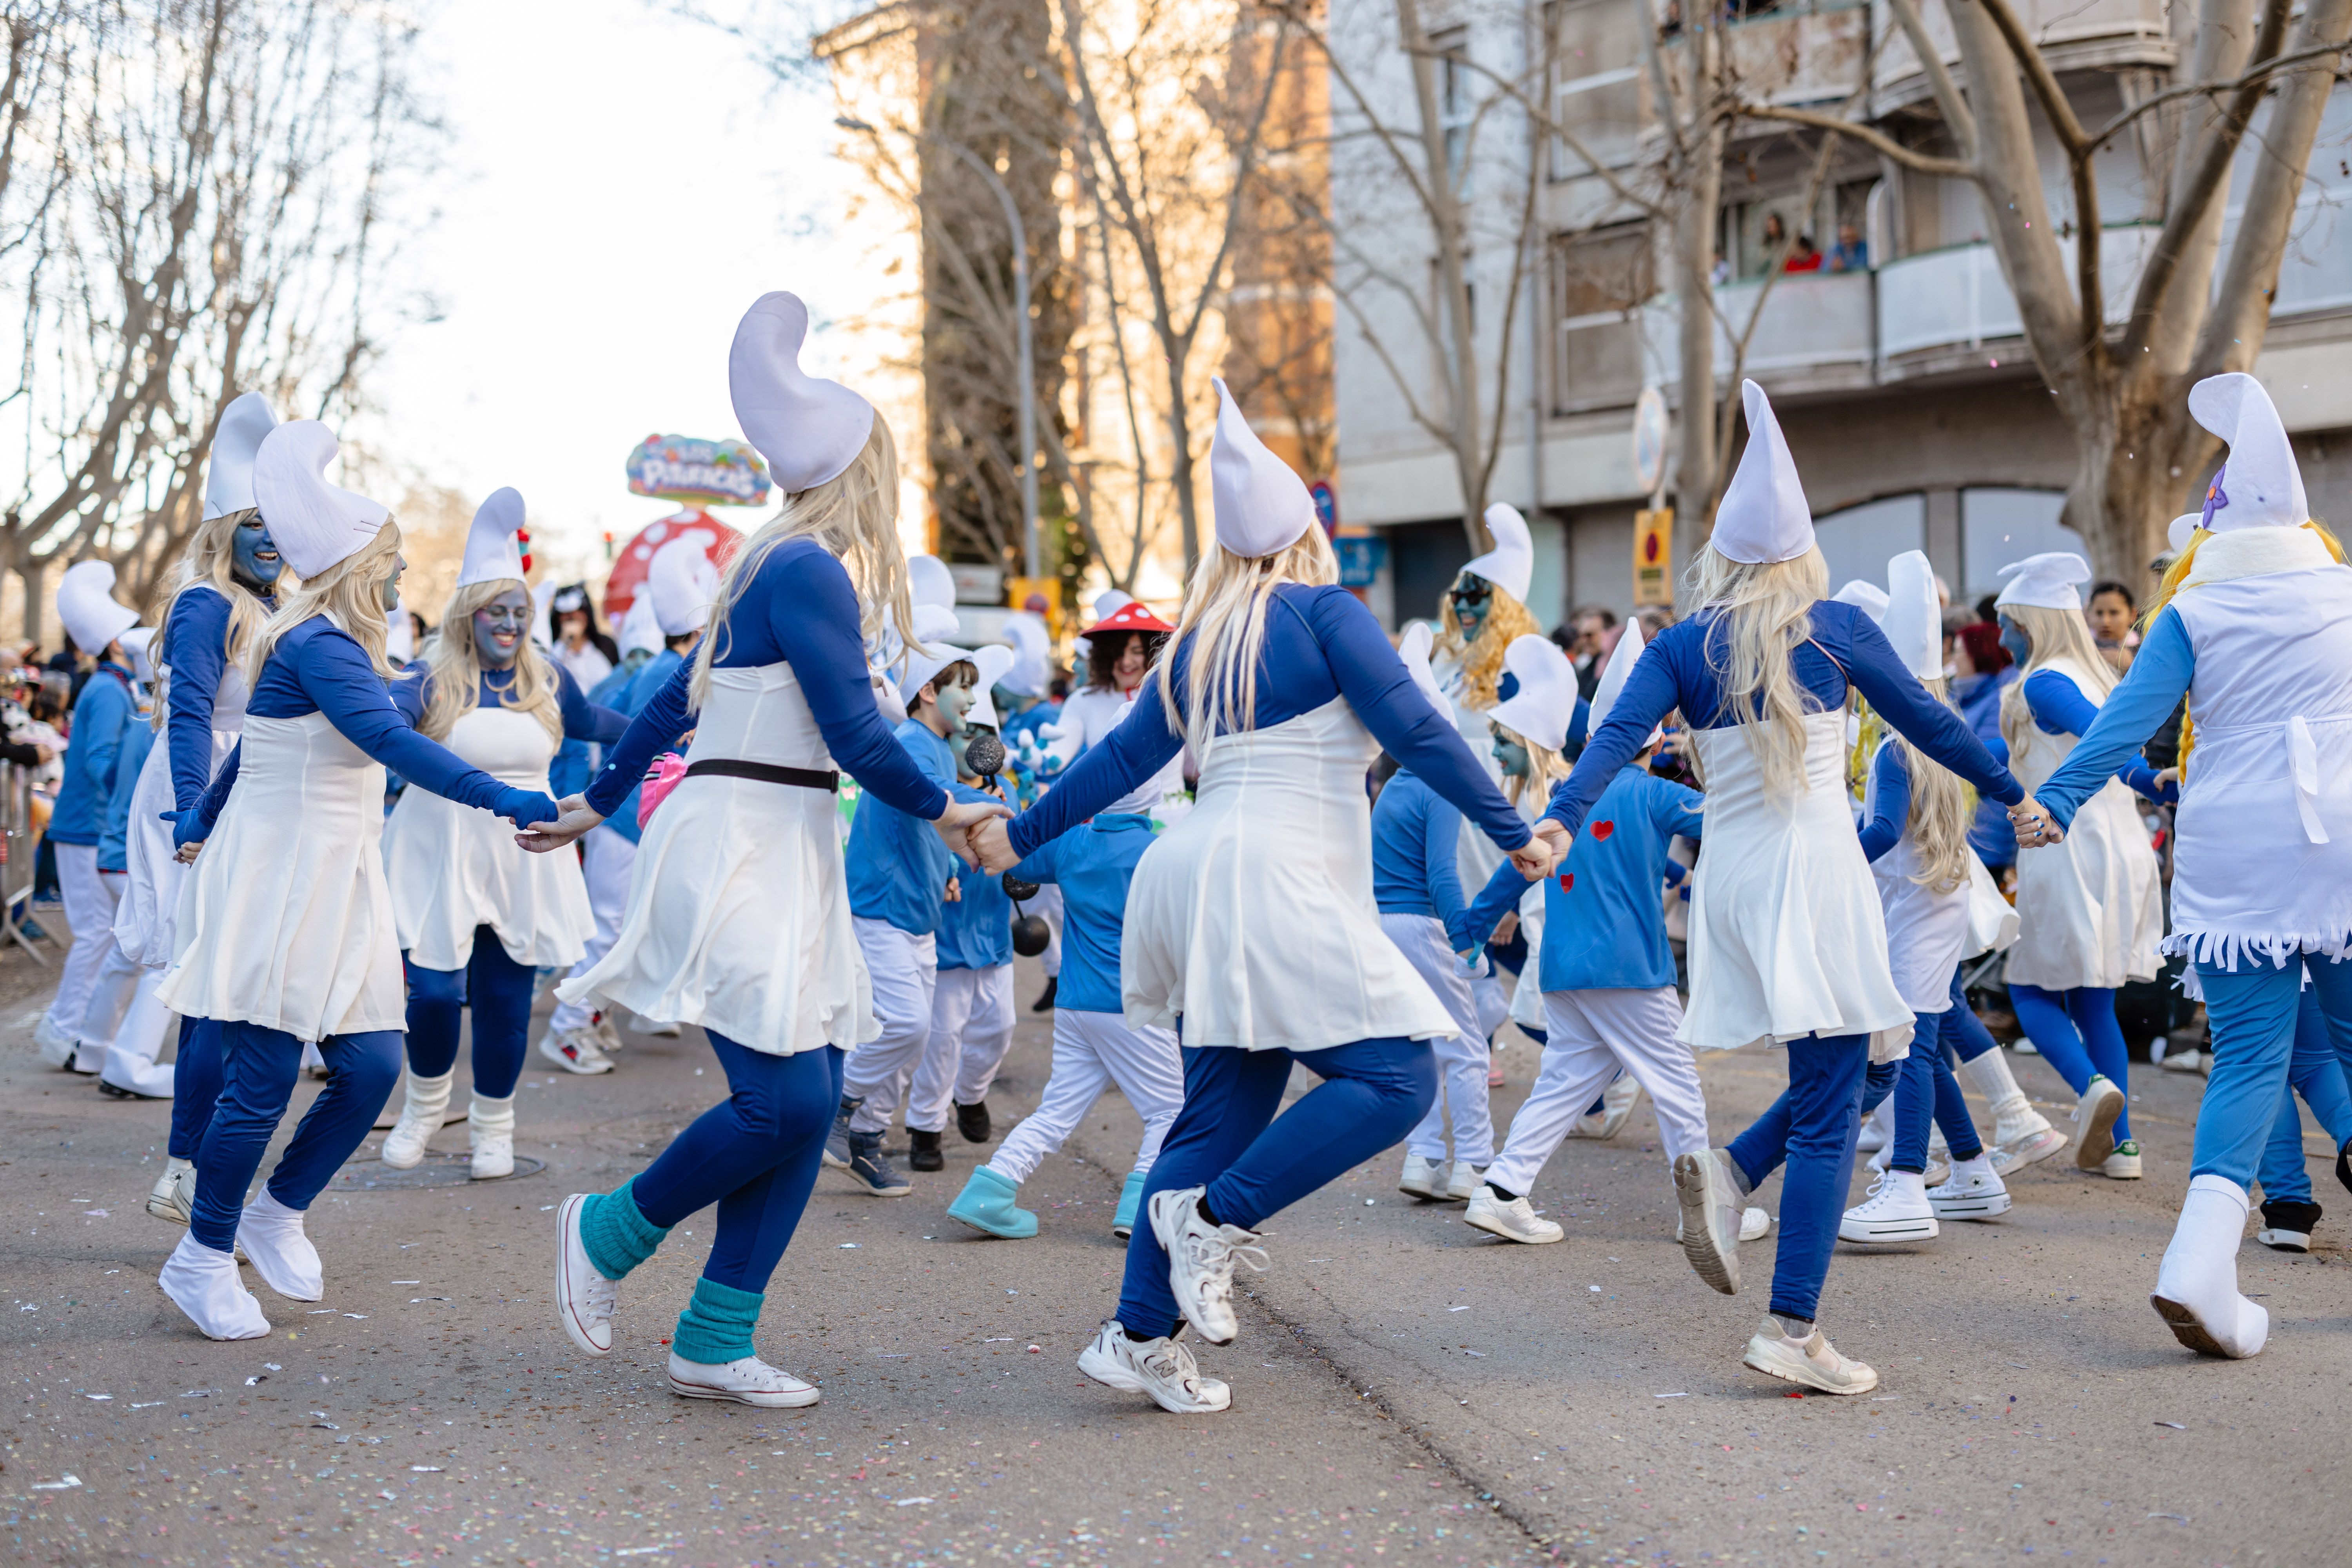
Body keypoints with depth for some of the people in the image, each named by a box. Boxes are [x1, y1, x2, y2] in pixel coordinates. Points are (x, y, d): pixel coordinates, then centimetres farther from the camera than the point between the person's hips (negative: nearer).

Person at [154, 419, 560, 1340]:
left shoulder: (333, 644, 13)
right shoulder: (317, 644, -16)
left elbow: (253, 747, 25)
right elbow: (392, 742, -30)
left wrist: (202, 824, 37)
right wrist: (500, 799, -37)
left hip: (335, 885, 9)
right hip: (274, 884, -9)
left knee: (371, 1065, 3)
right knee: (262, 1082, -4)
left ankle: (278, 1213, 22)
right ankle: (202, 1261, 11)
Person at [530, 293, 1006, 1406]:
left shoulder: (778, 565, 16)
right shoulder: (811, 571, -13)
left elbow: (676, 698, 24)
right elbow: (857, 737, -15)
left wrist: (597, 803, 32)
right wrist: (943, 811, 0)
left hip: (782, 851, 10)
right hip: (740, 846, -10)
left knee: (807, 1101, 4)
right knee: (784, 1098, -13)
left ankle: (713, 1344, 7)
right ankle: (610, 1231, 10)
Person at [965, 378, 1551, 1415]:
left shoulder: (1200, 640, 18)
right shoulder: (1325, 612, -2)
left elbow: (1123, 757, 22)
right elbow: (1415, 732, -8)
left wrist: (1022, 836, 35)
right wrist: (1513, 833, -2)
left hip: (1198, 877, 8)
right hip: (1272, 879, -8)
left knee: (1223, 1113, 10)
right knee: (1395, 1078, -6)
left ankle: (1139, 1338, 9)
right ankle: (1215, 1214, -13)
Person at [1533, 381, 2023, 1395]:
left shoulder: (1682, 647, 5)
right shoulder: (1836, 629, 0)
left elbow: (1619, 735, -11)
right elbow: (1925, 720, 9)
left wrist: (1559, 820, -20)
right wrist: (2012, 792, 22)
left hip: (1727, 874, 4)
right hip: (1815, 867, -4)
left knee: (1837, 1075, 23)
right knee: (1830, 1111, -2)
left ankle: (1730, 1170, -1)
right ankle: (1792, 1330, -6)